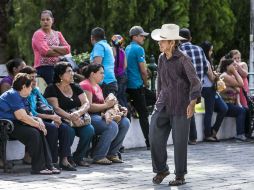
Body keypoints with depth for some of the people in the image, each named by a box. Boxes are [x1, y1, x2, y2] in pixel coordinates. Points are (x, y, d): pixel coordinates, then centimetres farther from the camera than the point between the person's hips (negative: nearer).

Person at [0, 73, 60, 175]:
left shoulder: (20, 97, 18)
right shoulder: (12, 95, -16)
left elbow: (26, 116, 15)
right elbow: (22, 117, -22)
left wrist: (37, 120, -4)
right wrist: (38, 124, -12)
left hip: (15, 124, 11)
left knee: (40, 132, -4)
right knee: (33, 133, -25)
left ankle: (47, 165, -8)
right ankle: (38, 167, -20)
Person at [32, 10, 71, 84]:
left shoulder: (57, 34, 17)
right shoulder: (38, 34, -1)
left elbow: (67, 49, 6)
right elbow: (45, 51, -14)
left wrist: (53, 48, -9)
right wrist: (61, 52, -1)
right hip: (43, 68, -5)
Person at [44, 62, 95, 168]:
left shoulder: (75, 87, 15)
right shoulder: (52, 89, -3)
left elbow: (86, 103, 4)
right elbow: (55, 108, -15)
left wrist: (78, 113, -18)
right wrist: (71, 117, -28)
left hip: (77, 120, 5)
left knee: (89, 130, -22)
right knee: (69, 131, -34)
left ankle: (78, 157, -4)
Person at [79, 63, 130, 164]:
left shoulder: (97, 87, 24)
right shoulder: (85, 85, -8)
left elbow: (102, 105, 21)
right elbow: (88, 107, -18)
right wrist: (106, 105, -19)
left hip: (99, 116, 10)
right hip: (89, 117, -10)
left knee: (125, 122, -5)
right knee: (112, 126, -30)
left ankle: (112, 153, -2)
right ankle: (99, 156, -20)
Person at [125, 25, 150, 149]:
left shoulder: (127, 49, 14)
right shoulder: (138, 49, -11)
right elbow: (143, 70, -14)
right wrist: (145, 83, 3)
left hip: (127, 85, 8)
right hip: (137, 85, -8)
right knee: (143, 114, -7)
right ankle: (149, 142, -8)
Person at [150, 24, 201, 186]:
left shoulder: (183, 60, -11)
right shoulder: (161, 58, 8)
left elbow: (195, 82, -17)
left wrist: (193, 102, -27)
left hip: (180, 106, -5)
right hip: (163, 105, 5)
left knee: (180, 141, 1)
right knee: (155, 138, -1)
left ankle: (180, 176, 14)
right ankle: (161, 169, 18)